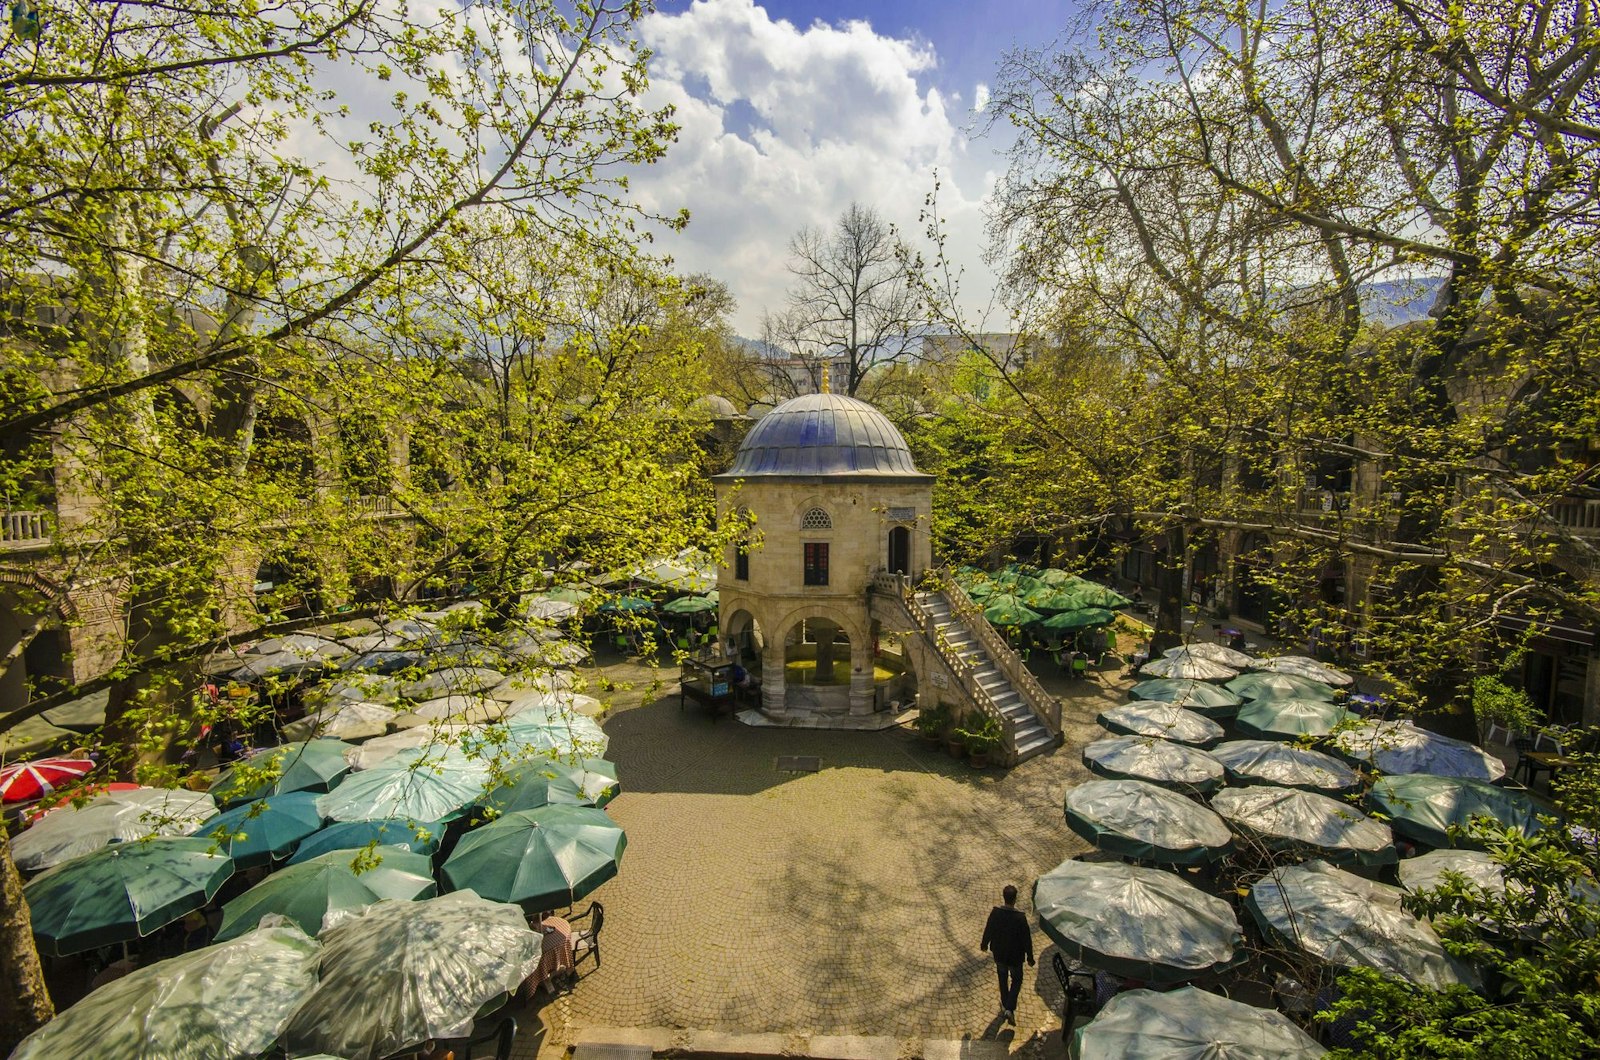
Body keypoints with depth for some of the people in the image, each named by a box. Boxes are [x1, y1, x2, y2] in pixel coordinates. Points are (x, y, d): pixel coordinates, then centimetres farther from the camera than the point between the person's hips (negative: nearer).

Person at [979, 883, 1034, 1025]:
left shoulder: (995, 912, -18)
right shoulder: (1020, 917, -27)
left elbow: (988, 930, -4)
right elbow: (1027, 939, -17)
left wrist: (984, 944, 15)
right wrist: (1030, 957, 0)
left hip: (999, 954, 3)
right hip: (1015, 956, -3)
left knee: (1003, 979, 25)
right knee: (1016, 981, 20)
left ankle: (1004, 1006, 40)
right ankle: (1009, 1009, 8)